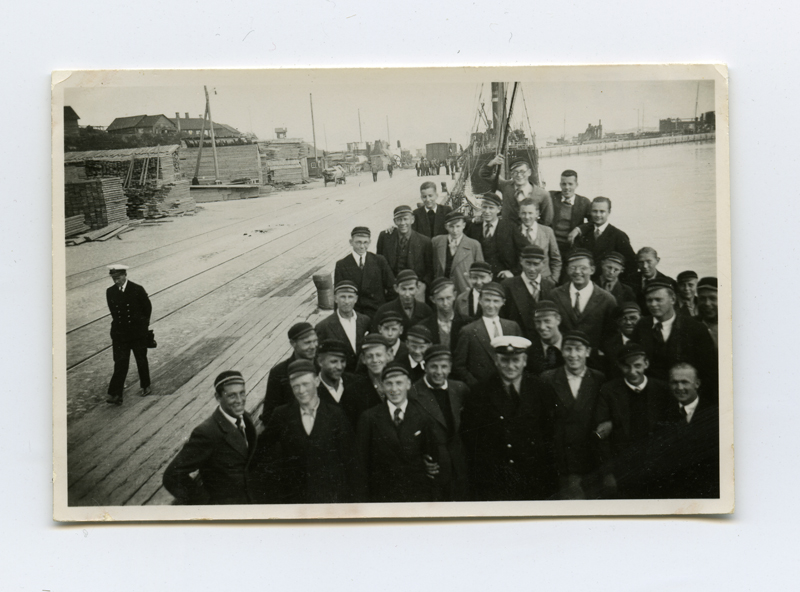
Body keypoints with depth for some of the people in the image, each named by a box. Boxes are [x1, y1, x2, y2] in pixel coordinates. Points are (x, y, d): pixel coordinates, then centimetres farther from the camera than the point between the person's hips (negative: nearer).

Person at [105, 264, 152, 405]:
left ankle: (146, 386, 33)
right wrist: (118, 323, 9)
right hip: (119, 334, 2)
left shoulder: (137, 290, -10)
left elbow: (147, 308, 1)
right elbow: (113, 310, 12)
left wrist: (143, 324, 6)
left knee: (142, 361, 14)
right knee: (120, 364, -5)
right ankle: (115, 395, -8)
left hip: (138, 333, -2)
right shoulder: (110, 292, 0)